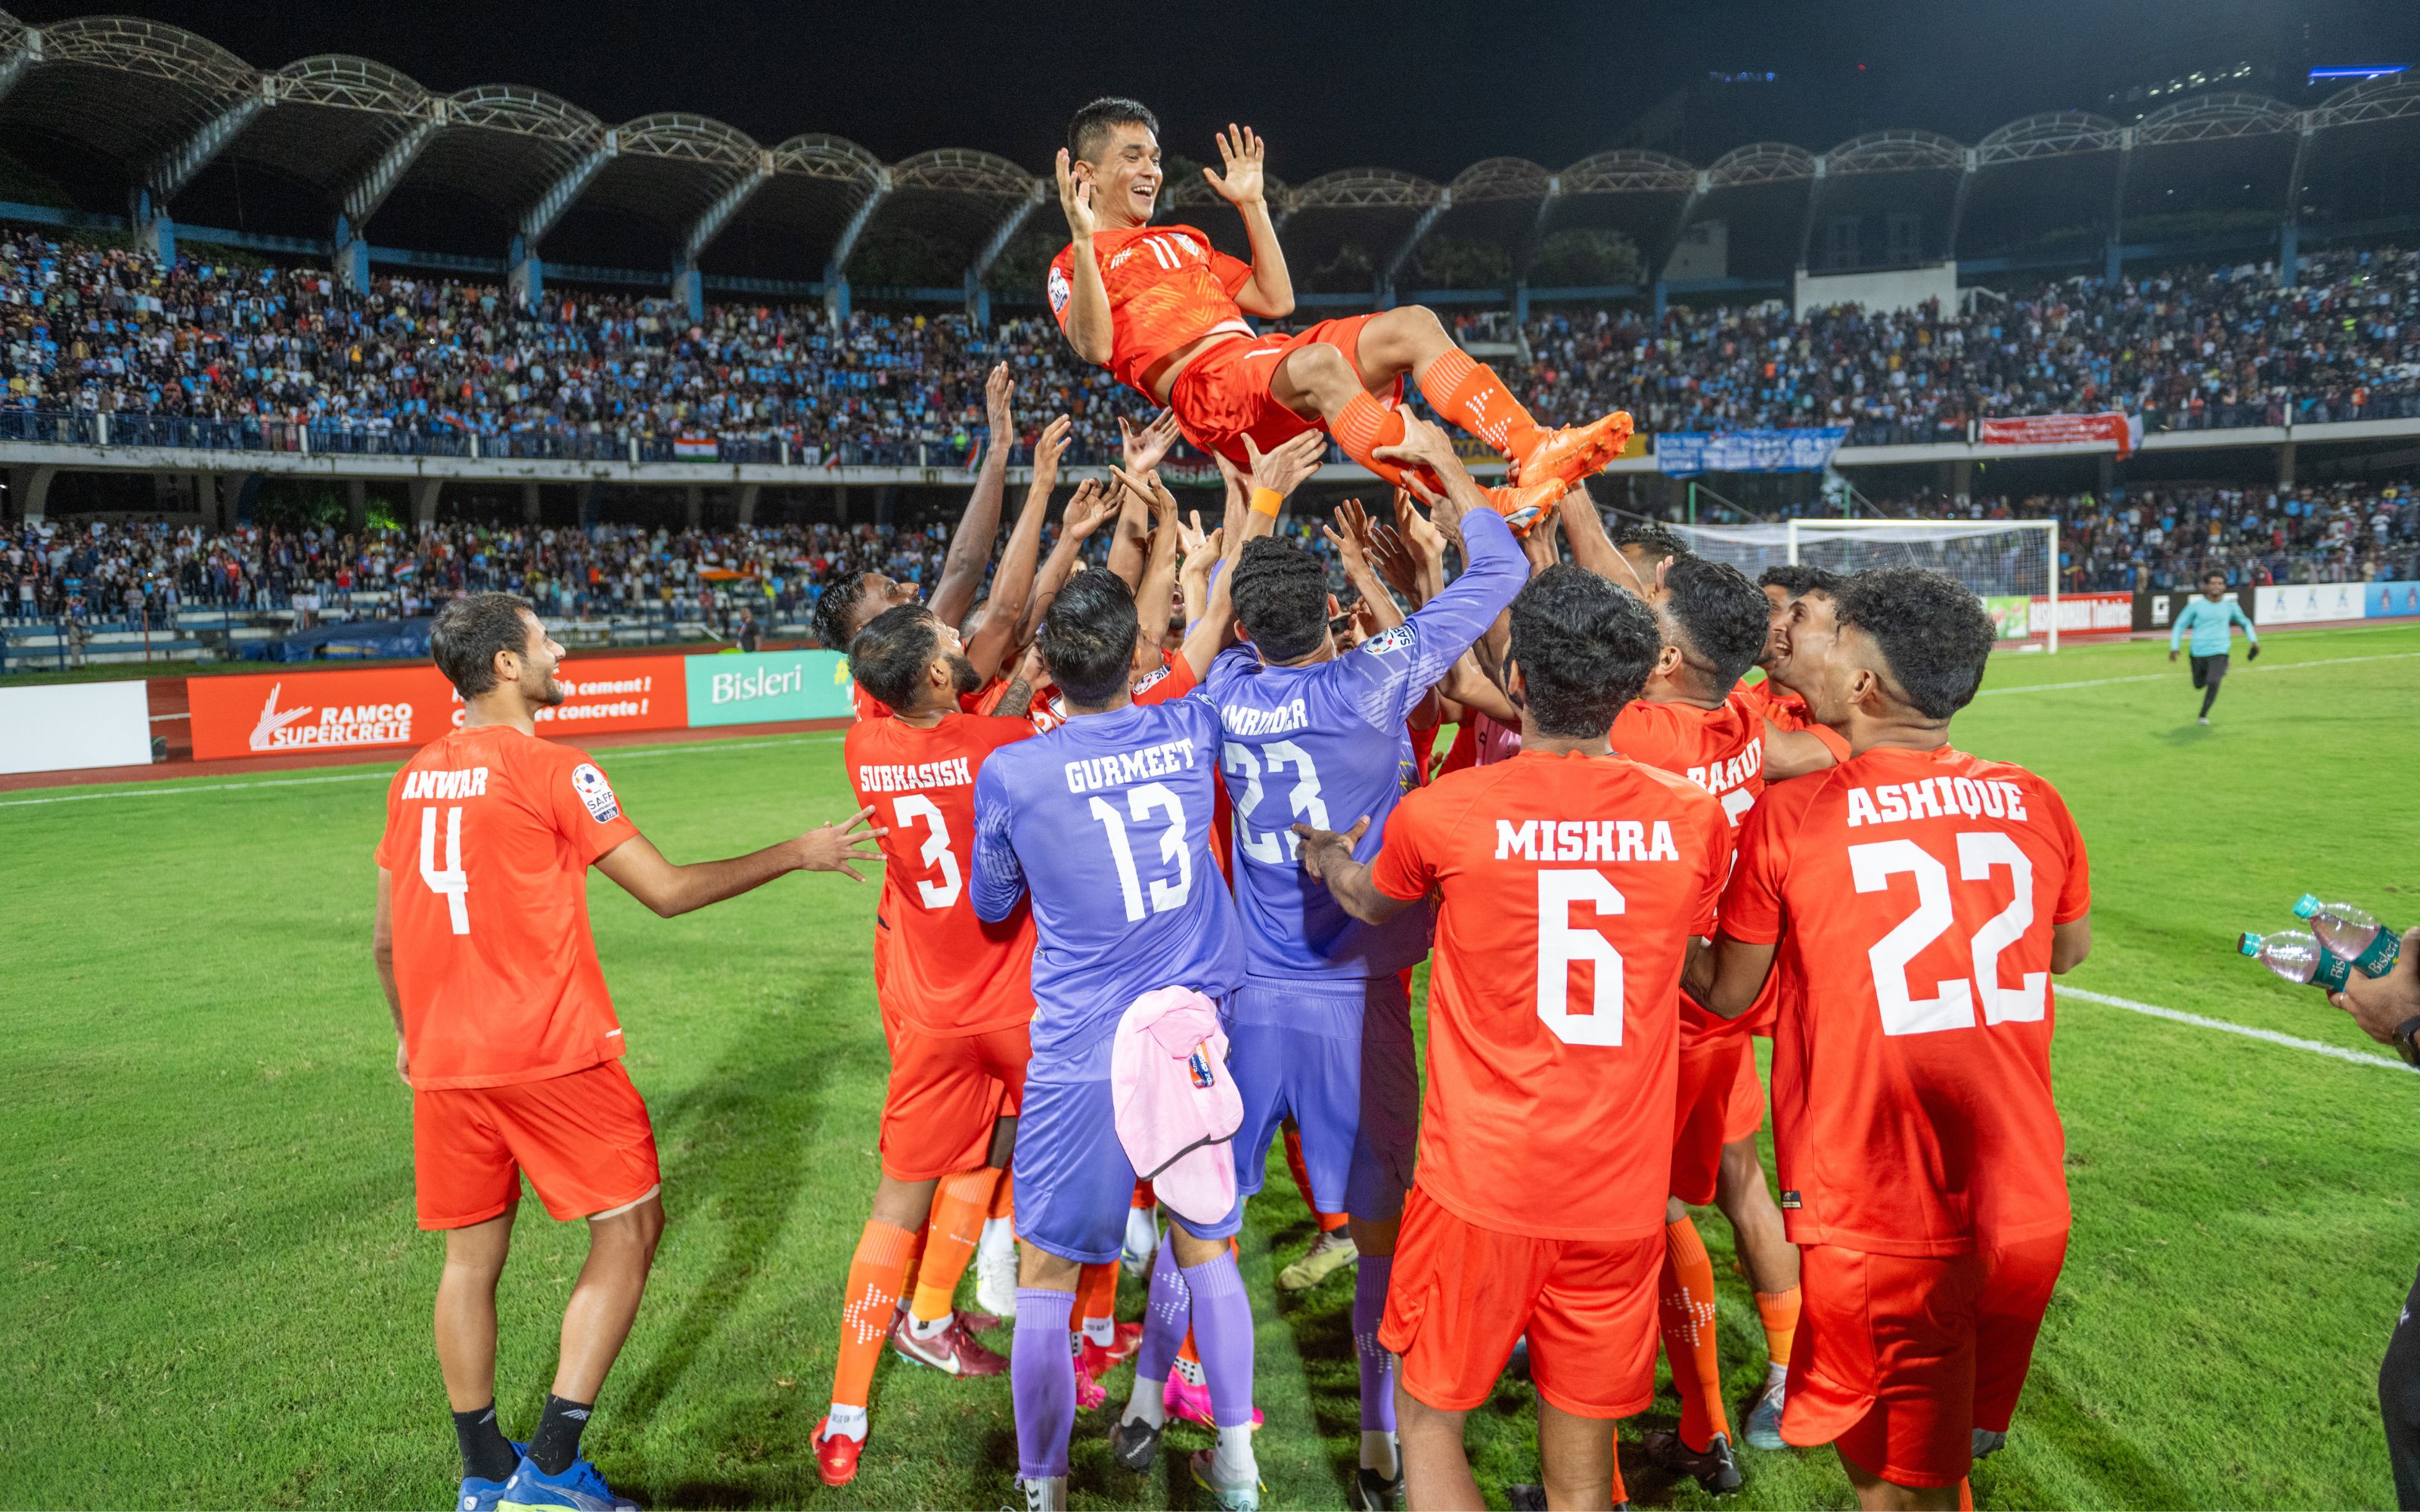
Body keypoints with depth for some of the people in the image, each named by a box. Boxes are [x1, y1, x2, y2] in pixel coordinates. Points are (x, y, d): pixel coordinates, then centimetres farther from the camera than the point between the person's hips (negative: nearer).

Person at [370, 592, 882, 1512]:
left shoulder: (414, 778, 10)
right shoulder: (551, 770, -10)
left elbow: (386, 937, 15)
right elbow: (669, 891, -8)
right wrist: (798, 854, 0)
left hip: (444, 1060, 7)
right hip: (552, 1054, -7)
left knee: (472, 1257, 15)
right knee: (629, 1230, 4)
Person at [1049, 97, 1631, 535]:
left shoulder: (1183, 241, 33)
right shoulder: (1075, 264, 12)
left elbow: (1278, 301, 28)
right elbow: (1096, 346, -9)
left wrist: (1252, 205, 27)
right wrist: (1083, 238, -15)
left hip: (1262, 356, 8)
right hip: (1206, 385, -8)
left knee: (1412, 324, -12)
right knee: (1319, 361, -37)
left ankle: (1534, 450, -26)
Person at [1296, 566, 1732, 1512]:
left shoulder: (1440, 812, -11)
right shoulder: (1694, 818, -5)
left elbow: (1369, 901, 12)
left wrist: (1327, 861, 35)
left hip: (1481, 1185, -2)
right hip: (1622, 1198, 3)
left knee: (1429, 1417, 18)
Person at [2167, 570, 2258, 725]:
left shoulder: (2230, 606, 3)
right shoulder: (2196, 605, -2)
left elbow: (2245, 622, 20)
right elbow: (2180, 625, 6)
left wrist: (2254, 641, 9)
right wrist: (2174, 647, -3)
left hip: (2219, 651, -1)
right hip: (2198, 652, 1)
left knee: (2213, 683, -22)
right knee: (2199, 684, 16)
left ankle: (2203, 715, -9)